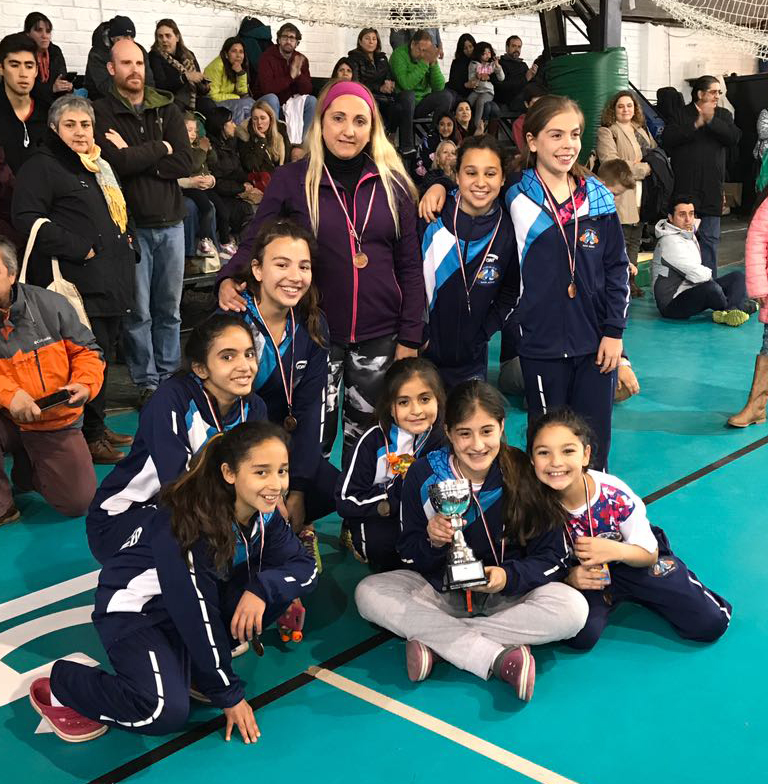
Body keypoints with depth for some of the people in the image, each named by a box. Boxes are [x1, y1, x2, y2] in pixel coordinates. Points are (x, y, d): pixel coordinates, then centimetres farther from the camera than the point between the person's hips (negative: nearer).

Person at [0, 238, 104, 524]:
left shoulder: (50, 304, -4)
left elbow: (86, 350, 4)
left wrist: (84, 384, -17)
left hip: (54, 421, 2)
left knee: (78, 502, -6)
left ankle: (26, 472, 28)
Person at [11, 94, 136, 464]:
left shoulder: (100, 166, 21)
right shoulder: (41, 167, -6)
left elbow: (118, 211, 33)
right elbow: (28, 219, -18)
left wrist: (128, 241, 14)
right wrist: (80, 249, -19)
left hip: (111, 281, 9)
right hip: (78, 284, -9)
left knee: (103, 353, 14)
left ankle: (97, 427, 25)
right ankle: (89, 437, 1)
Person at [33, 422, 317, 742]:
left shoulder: (264, 514, -13)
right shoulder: (189, 524, -33)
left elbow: (304, 567, -7)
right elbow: (197, 615, -28)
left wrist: (260, 588, -29)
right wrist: (229, 694, -18)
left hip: (195, 598, 7)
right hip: (134, 609, -7)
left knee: (275, 583, -13)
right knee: (168, 712, -26)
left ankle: (193, 665, 3)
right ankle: (59, 686, -1)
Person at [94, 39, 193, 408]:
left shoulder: (167, 109, 8)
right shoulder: (102, 113, -1)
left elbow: (184, 163, -5)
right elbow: (118, 162, -18)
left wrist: (135, 157, -11)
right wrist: (159, 149, -7)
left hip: (170, 222, 3)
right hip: (131, 225, -3)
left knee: (169, 309, 10)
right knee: (138, 312, 1)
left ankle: (169, 377, 22)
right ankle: (146, 382, 14)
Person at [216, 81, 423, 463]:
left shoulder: (392, 183, 4)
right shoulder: (291, 179, 0)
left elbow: (410, 266, 6)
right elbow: (254, 241, 2)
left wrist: (409, 338, 1)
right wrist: (230, 279, -20)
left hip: (379, 336, 2)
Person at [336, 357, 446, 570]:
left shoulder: (444, 439, -9)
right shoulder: (374, 441, -16)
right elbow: (345, 501, -17)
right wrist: (395, 501, -23)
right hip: (374, 520, -3)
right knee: (379, 540, -34)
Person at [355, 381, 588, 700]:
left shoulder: (526, 474, -14)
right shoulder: (423, 474, -11)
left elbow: (554, 558, -9)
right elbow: (409, 555, -3)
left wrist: (509, 576, -28)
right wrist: (431, 542, -26)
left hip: (511, 594, -1)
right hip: (440, 589, 2)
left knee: (574, 609, -29)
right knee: (368, 593, -22)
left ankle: (436, 640, -24)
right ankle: (499, 658, -29)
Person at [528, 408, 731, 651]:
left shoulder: (615, 494, -28)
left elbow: (649, 555, -15)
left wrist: (616, 550, -35)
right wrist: (568, 578, -31)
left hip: (633, 560, 0)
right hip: (582, 574, 0)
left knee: (711, 624, -7)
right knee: (580, 637, -28)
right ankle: (611, 598, 5)